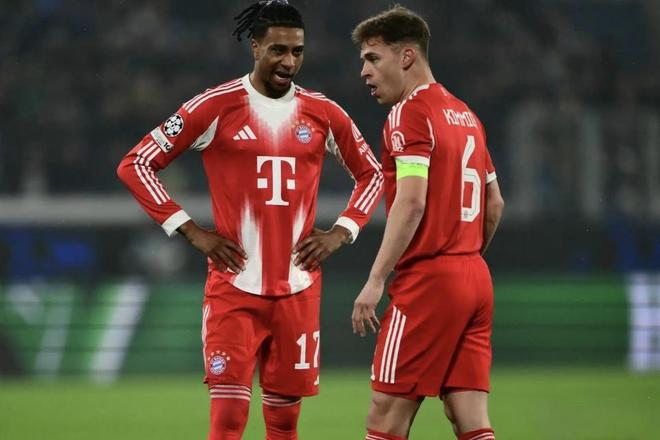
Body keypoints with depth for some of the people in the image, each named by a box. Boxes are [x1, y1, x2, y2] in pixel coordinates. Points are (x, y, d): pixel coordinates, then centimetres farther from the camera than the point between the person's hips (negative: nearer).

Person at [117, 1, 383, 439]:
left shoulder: (323, 114, 7)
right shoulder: (215, 107, -4)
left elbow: (372, 174, 22)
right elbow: (135, 164, -1)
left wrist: (341, 232, 6)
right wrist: (191, 231, -6)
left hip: (299, 287, 3)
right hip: (234, 287, -3)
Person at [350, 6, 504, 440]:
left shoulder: (409, 114, -8)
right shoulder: (465, 115, 18)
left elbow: (412, 201, -18)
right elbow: (495, 204, 22)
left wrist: (376, 280, -19)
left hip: (427, 279, -8)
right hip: (475, 278, 8)